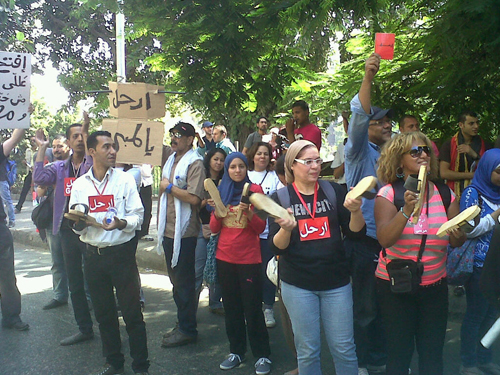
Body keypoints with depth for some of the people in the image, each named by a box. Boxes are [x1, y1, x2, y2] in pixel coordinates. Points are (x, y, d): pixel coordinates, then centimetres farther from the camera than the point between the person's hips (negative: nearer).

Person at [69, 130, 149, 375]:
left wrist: (122, 223, -24)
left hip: (121, 253, -3)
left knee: (132, 312, 0)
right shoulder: (80, 185, 7)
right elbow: (76, 225, 9)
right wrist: (78, 223, -14)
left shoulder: (125, 179, 0)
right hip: (93, 254, 3)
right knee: (103, 313, 13)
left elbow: (138, 216, -4)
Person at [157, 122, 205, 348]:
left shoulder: (194, 163, -12)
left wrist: (169, 187, -14)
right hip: (168, 230, 9)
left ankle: (187, 329, 12)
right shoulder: (171, 160, 12)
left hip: (184, 232, -8)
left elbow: (194, 198, -23)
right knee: (176, 280, 17)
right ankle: (182, 324, 30)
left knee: (184, 282, 0)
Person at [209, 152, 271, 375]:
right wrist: (217, 210, -13)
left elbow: (260, 228, -7)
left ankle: (262, 355, 9)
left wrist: (249, 213, -23)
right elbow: (214, 228, 5)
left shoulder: (254, 190, -3)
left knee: (252, 307, -2)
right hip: (225, 257, 4)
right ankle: (236, 351, 21)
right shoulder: (221, 192, 7)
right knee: (231, 306, 10)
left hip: (249, 258, -4)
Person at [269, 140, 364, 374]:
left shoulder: (333, 191, 1)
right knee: (307, 351, 10)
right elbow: (276, 248, -7)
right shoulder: (280, 197, -3)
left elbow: (354, 231, 0)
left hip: (336, 281, 1)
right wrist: (286, 229, -27)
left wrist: (355, 211, -20)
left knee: (344, 349, 8)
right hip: (298, 284, -1)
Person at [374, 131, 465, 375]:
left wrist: (459, 234, -16)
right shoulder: (389, 194, -8)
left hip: (435, 285, 3)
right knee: (399, 353, 8)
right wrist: (407, 210, -32)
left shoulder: (445, 194, 3)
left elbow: (455, 241, 7)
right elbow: (384, 238, -20)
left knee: (433, 355, 11)